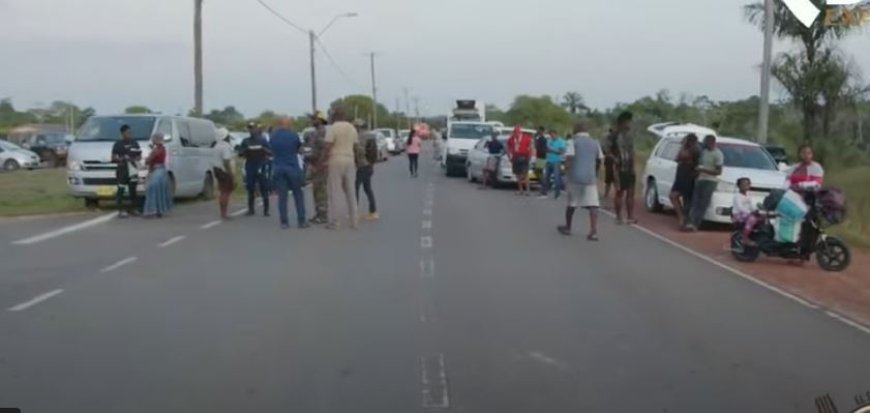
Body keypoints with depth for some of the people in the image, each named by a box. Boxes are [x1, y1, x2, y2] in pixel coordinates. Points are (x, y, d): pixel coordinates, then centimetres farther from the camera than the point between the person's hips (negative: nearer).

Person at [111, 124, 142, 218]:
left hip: (132, 169, 5)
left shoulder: (134, 143, 10)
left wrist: (136, 158, -6)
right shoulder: (118, 144, -4)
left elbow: (139, 156, 15)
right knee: (121, 190, -5)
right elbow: (113, 158, -5)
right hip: (122, 169, -5)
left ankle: (133, 208, 21)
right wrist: (122, 158, -21)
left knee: (133, 189, 10)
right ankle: (120, 210, -3)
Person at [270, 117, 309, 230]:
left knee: (282, 196, 3)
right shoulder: (293, 135, -6)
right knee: (298, 194, 7)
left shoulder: (273, 137, 3)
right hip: (293, 168, -2)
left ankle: (284, 222, 0)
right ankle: (301, 221, 4)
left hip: (278, 169, 2)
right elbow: (300, 150, 7)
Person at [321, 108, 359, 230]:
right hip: (349, 161, 6)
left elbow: (327, 147, -15)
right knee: (350, 193, 10)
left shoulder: (332, 128, -9)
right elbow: (355, 145, 13)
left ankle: (334, 223, -2)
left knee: (334, 193, -3)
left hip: (335, 162, -6)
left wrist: (324, 161, -8)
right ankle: (354, 222, 10)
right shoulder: (352, 128, 11)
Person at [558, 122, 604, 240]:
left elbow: (569, 157, -14)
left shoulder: (574, 142, -1)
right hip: (590, 178, 2)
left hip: (575, 177, -1)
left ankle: (567, 228, 28)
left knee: (571, 203, 14)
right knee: (592, 205, -6)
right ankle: (594, 231, -18)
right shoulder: (595, 143, 10)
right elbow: (600, 159, 12)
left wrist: (569, 170, -1)